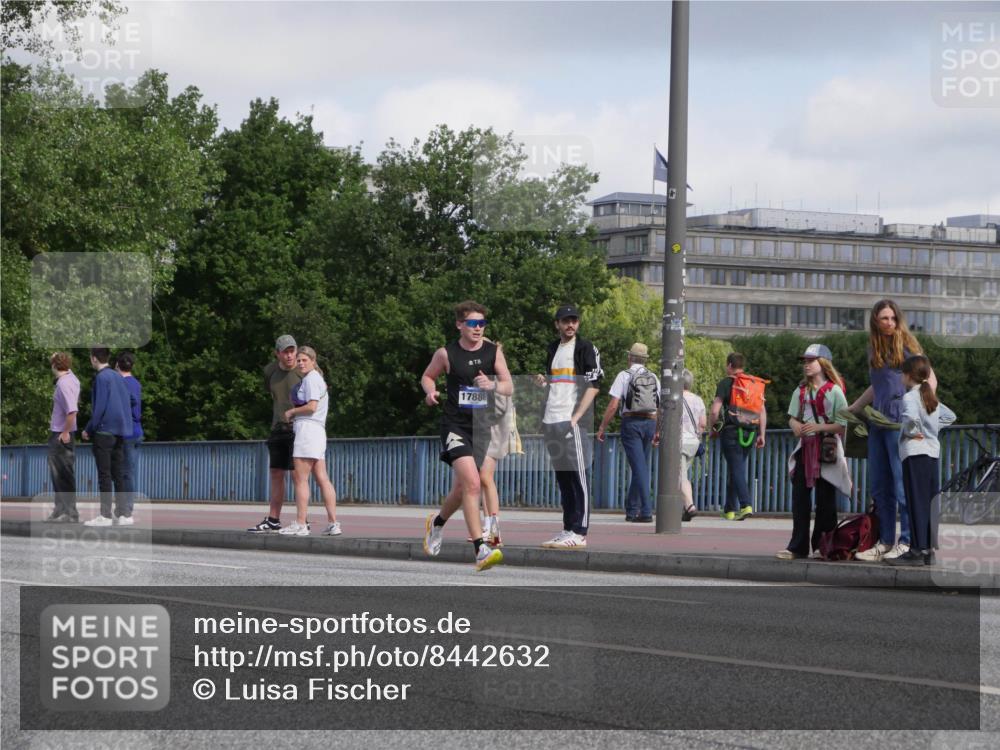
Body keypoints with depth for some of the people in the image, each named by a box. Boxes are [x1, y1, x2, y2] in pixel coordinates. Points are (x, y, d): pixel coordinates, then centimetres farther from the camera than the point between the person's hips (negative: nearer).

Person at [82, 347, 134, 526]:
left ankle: (105, 515, -6)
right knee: (119, 473, 8)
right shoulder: (118, 377, 13)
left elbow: (99, 407, -15)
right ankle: (124, 514, 6)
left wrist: (89, 429, -6)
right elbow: (126, 405, 15)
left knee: (104, 474, -5)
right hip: (120, 431, 7)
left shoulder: (101, 377, -10)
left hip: (104, 431, -7)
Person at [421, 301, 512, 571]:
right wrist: (430, 391, -8)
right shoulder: (446, 354, -3)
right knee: (472, 484, -22)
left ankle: (437, 522, 47)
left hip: (482, 426, 4)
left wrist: (492, 385, -18)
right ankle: (481, 551, -25)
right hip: (455, 425, -4)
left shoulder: (494, 352, 3)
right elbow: (427, 376, 14)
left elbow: (509, 387, 3)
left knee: (462, 488, 14)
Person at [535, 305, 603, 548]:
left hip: (573, 421, -7)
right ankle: (568, 529, 15)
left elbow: (594, 385, -11)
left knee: (579, 477, -7)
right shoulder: (553, 349, 19)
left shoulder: (585, 348, -3)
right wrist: (543, 381, 8)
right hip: (552, 421, 7)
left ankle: (579, 533, -9)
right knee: (563, 478, 10)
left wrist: (576, 416, -18)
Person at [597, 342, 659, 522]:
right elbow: (662, 408, 12)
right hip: (650, 423, 4)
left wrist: (602, 427, -3)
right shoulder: (654, 378, 11)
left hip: (631, 422, -4)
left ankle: (646, 512, -16)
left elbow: (613, 405, -9)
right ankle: (631, 510, 21)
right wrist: (658, 431, 22)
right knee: (641, 467, 14)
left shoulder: (624, 375, -3)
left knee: (639, 468, -8)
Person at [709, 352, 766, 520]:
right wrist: (761, 434, 12)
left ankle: (746, 505, -23)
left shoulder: (725, 383, -4)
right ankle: (729, 510, 18)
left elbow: (715, 410, -11)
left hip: (731, 430, -5)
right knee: (735, 469, 15)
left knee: (736, 470, -6)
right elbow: (762, 411, 10)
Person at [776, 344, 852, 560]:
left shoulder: (834, 391, -4)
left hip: (827, 451, -4)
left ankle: (822, 546, 9)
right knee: (799, 498, 2)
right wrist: (797, 427, -12)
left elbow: (843, 426, -7)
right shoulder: (800, 391, 12)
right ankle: (797, 546, 5)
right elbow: (792, 417, 10)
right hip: (804, 448, 4)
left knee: (825, 500, 2)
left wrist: (819, 427, -18)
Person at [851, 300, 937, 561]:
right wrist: (851, 410, 29)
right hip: (878, 421, 7)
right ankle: (886, 542, 11)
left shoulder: (906, 343, -1)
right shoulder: (875, 348, 17)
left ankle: (907, 542, -5)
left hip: (901, 421, -7)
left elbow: (930, 379, -1)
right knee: (879, 486, 7)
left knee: (903, 482, -8)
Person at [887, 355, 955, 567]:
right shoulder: (932, 398, 14)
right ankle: (929, 550, 12)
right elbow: (950, 416, 26)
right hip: (933, 452, 8)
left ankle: (918, 550, -8)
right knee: (930, 502, 9)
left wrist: (910, 432, -12)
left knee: (917, 502, -7)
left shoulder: (910, 397, -11)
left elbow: (911, 417, -30)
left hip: (915, 453, -8)